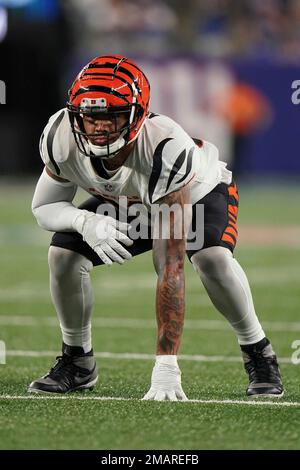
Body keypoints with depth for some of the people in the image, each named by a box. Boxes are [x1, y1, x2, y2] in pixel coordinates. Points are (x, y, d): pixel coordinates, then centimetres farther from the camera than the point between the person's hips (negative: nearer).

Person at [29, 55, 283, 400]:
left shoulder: (168, 151, -45)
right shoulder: (62, 139, -33)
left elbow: (170, 270, -46)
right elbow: (44, 208, -15)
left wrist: (165, 368, -48)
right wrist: (86, 222, -41)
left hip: (199, 190, -4)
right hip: (124, 203, 4)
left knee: (212, 258, -33)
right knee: (63, 255, -20)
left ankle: (258, 354, -9)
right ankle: (77, 360, 4)